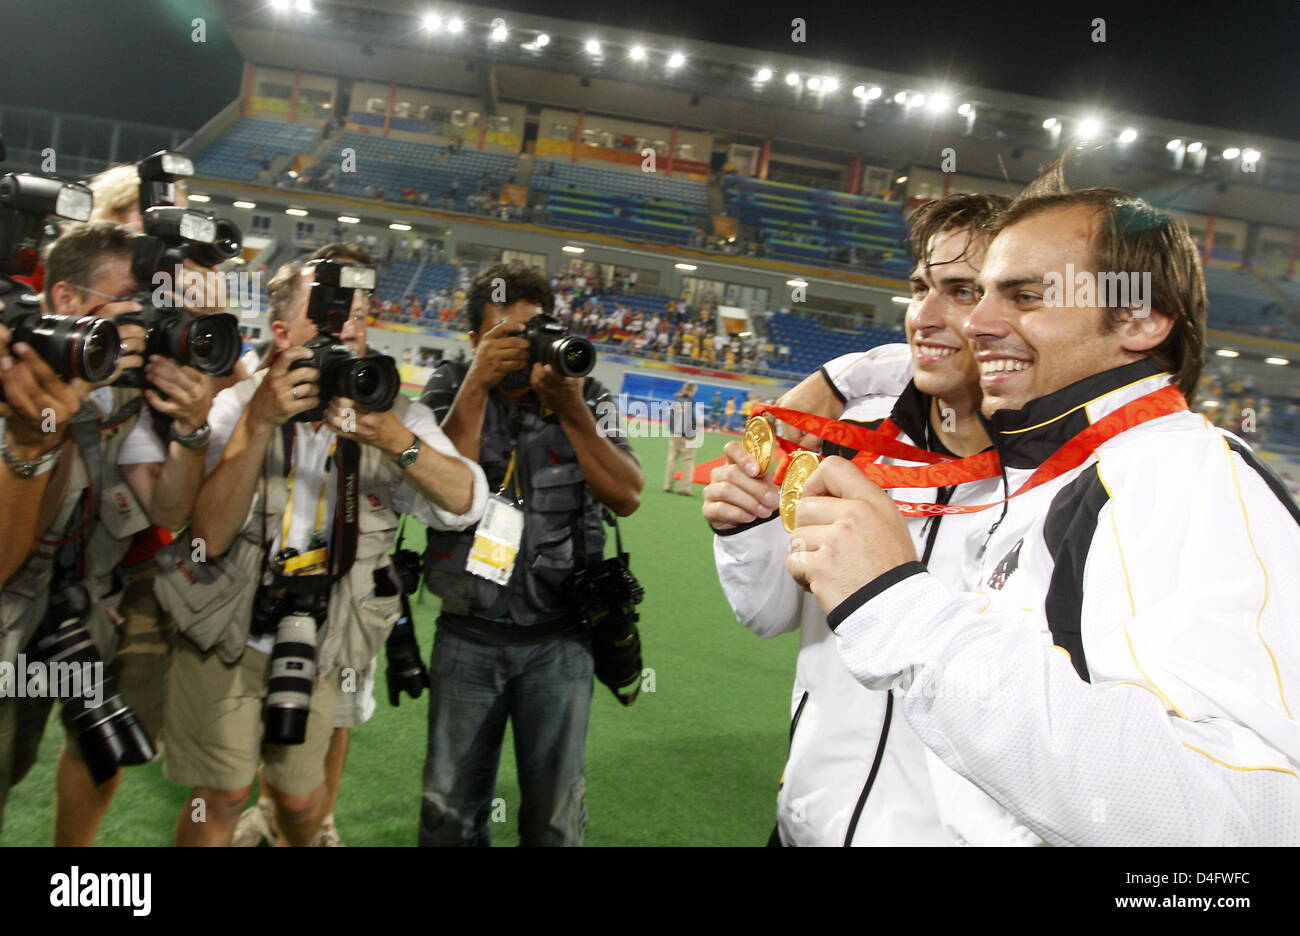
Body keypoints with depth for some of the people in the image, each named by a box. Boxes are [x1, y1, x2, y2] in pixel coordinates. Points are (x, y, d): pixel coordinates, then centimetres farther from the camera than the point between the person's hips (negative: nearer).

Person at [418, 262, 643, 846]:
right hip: (467, 637, 0)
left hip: (559, 641, 0)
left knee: (556, 817, 12)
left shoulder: (586, 398, 0)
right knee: (450, 812, 13)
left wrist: (573, 410, -20)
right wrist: (477, 385, -20)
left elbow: (626, 497, -11)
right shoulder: (451, 391, 0)